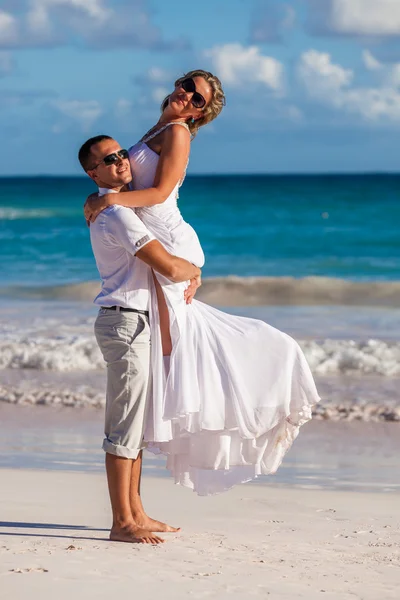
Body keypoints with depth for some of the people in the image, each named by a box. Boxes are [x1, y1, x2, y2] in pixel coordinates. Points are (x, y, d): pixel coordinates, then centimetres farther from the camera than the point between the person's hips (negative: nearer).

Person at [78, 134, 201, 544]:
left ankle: (135, 514, 21)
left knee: (136, 422, 14)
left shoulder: (111, 210, 17)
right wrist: (193, 270, 1)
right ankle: (122, 523, -7)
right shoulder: (117, 214, -16)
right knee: (125, 423, -9)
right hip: (126, 323, -11)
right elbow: (168, 268, -21)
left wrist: (192, 276, 8)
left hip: (135, 322, 11)